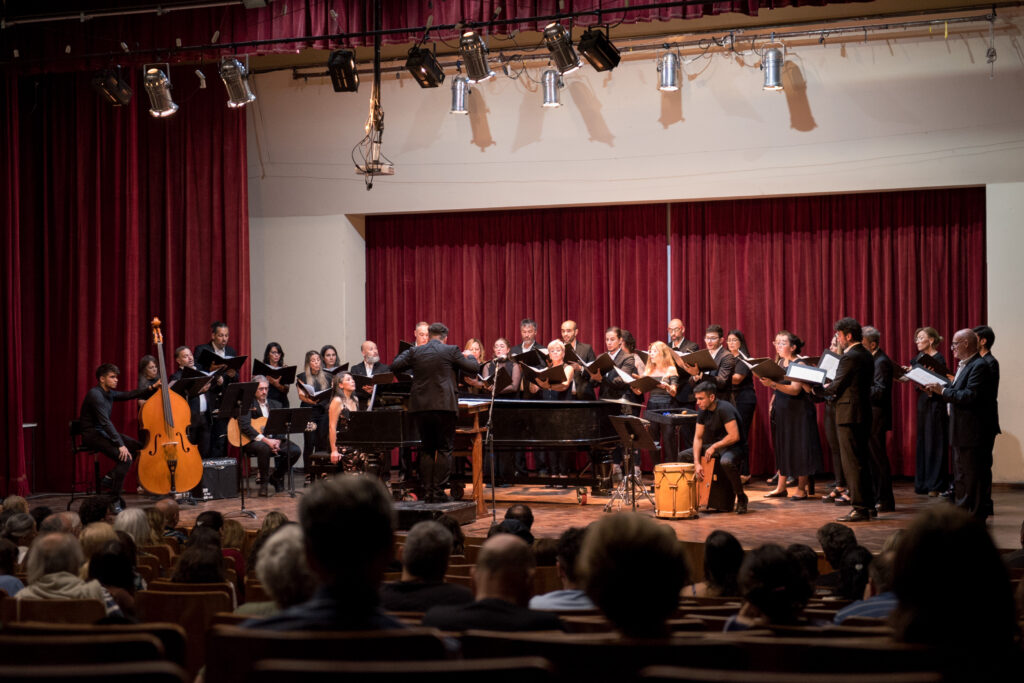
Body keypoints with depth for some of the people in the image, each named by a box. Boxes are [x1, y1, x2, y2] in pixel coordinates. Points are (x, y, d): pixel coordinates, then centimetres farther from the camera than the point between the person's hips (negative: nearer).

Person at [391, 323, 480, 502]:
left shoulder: (415, 352, 5)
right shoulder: (451, 351, -2)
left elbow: (395, 366, 2)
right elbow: (474, 368, 0)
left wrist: (406, 353, 21)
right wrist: (469, 356, 22)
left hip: (420, 407, 3)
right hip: (444, 406, -3)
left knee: (426, 450, 12)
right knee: (444, 450, 3)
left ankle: (427, 492, 11)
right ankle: (438, 492, -2)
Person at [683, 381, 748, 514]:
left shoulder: (724, 409, -24)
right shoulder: (703, 412, 0)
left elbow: (734, 436, -29)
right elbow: (698, 437, 1)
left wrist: (714, 447, -18)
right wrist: (697, 463, -10)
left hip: (733, 447, -8)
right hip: (714, 446, 8)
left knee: (726, 461, -41)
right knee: (683, 456, 0)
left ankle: (741, 497, -20)